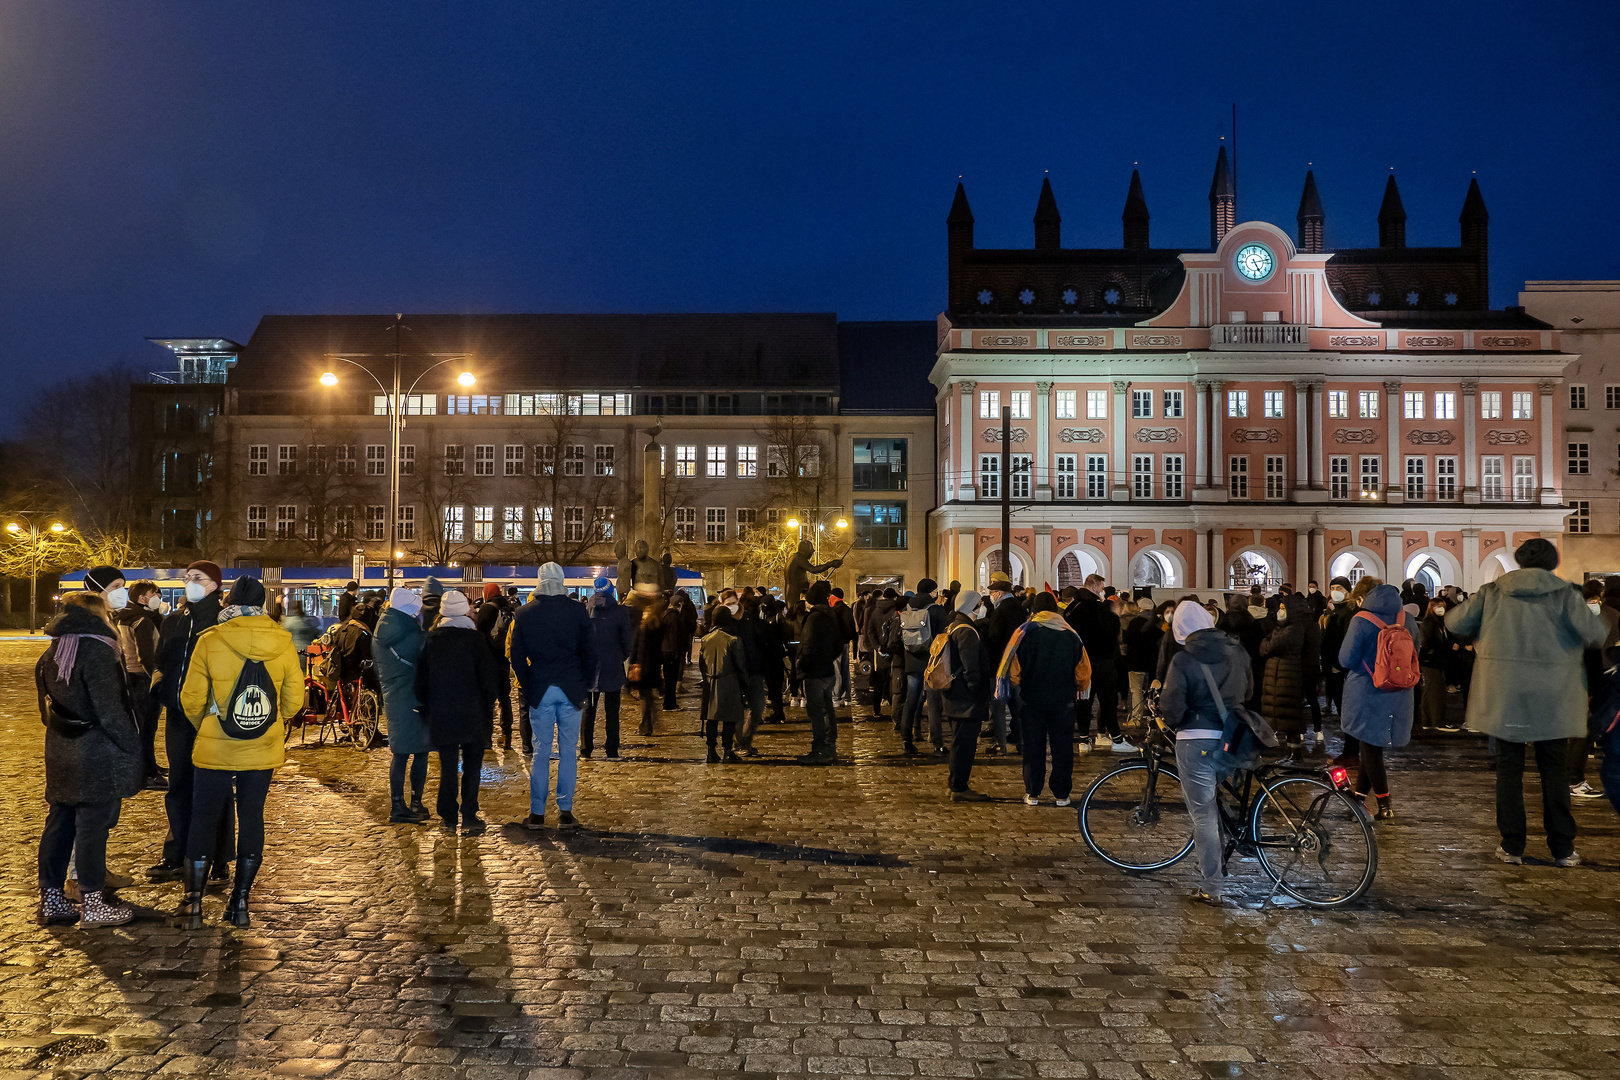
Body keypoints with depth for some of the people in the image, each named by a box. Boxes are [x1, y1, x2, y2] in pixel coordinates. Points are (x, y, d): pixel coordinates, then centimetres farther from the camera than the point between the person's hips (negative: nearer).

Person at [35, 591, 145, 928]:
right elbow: (109, 708, -19)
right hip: (98, 755, -8)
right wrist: (134, 746, -13)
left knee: (59, 821, 13)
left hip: (60, 753, 8)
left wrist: (60, 734, 19)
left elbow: (47, 707, 15)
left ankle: (51, 899, 20)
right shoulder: (97, 650, -16)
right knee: (92, 825, 0)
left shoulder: (51, 652, 10)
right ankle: (92, 903, 7)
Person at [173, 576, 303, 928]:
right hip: (263, 752, 2)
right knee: (252, 819, 11)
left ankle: (193, 903, 16)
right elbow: (294, 700, -1)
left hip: (214, 750, -2)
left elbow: (191, 699, -6)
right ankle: (240, 902, 17)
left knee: (203, 820, 10)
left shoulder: (210, 640, -11)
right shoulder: (283, 643, -5)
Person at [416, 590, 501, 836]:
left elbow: (421, 678, 8)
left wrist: (427, 707, 18)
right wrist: (488, 705, 6)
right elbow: (490, 677, -7)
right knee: (472, 765, 6)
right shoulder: (475, 638, -8)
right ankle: (468, 817, 3)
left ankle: (448, 817, 11)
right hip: (473, 713, -3)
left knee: (448, 767, 10)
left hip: (441, 714, 3)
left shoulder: (431, 639, 2)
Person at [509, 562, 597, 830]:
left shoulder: (525, 613, -1)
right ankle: (565, 812, 6)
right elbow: (590, 653, -1)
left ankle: (537, 813, 7)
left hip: (539, 690, 1)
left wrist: (527, 687, 11)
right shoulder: (578, 611, -4)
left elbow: (517, 657, 2)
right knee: (568, 751, 5)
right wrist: (582, 684, 10)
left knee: (541, 751, 6)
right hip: (570, 690, -1)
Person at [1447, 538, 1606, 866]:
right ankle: (1563, 848, 12)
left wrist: (1483, 630, 21)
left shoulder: (1492, 592, 0)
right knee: (1555, 770, 9)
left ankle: (1512, 845, 10)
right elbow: (1595, 633, -10)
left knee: (1509, 768, 9)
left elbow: (1455, 622, 2)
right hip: (1551, 699, -1)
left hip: (1504, 697, 1)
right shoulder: (1564, 594, -5)